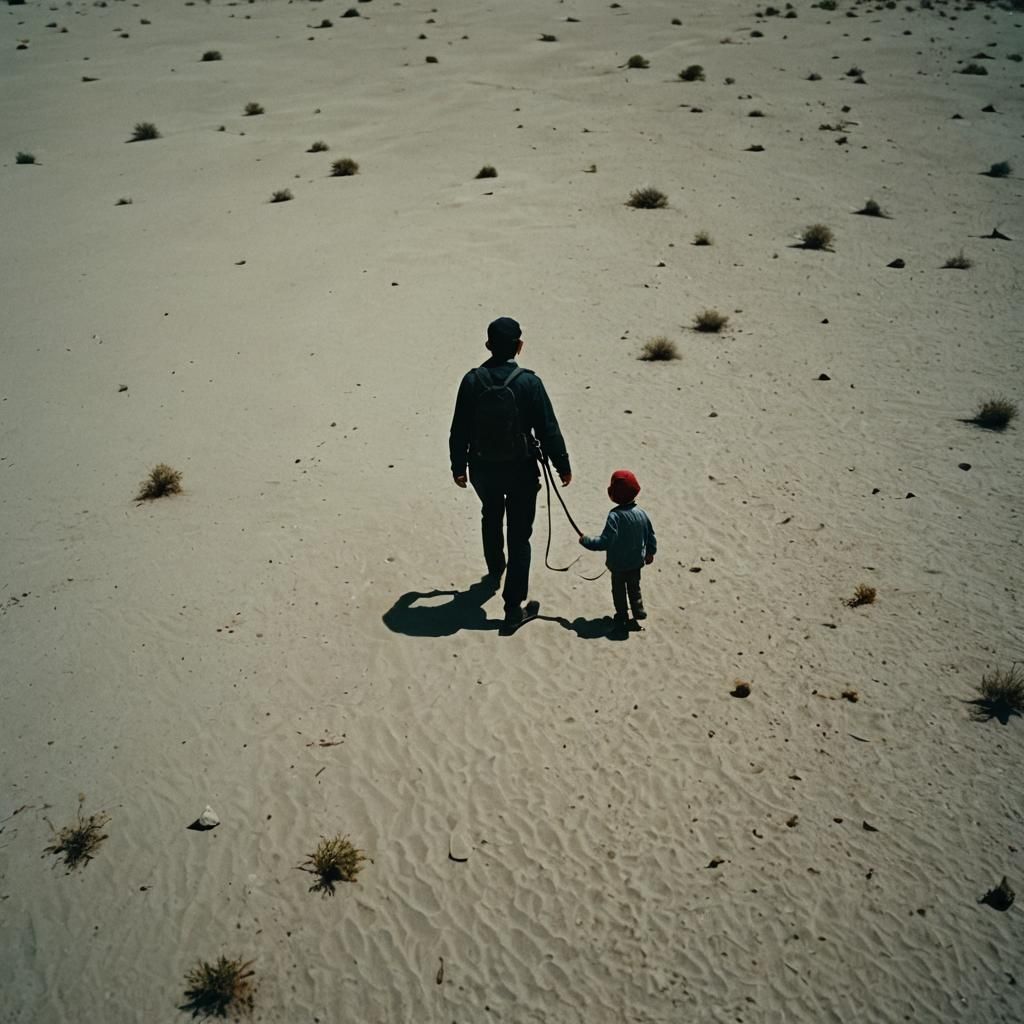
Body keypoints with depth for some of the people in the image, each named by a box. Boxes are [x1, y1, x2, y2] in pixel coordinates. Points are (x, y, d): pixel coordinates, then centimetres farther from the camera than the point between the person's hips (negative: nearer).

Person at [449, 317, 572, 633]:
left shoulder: (472, 380, -9)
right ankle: (513, 606, 3)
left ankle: (495, 571, 50)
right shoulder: (528, 382, -16)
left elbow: (459, 430, -3)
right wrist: (563, 465, 1)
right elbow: (548, 429, -12)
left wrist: (458, 466, 10)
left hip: (483, 468, 3)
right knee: (519, 536, 4)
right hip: (521, 470, -3)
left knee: (491, 517, 30)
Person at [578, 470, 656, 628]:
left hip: (618, 563, -5)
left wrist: (586, 541, -15)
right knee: (634, 587, 23)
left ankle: (622, 616, 21)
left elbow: (606, 541, -27)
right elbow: (651, 536, 4)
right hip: (637, 561, 5)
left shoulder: (615, 516, -26)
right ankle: (638, 610, 25)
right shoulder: (641, 513, -7)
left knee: (618, 589, 14)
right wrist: (650, 552, 20)